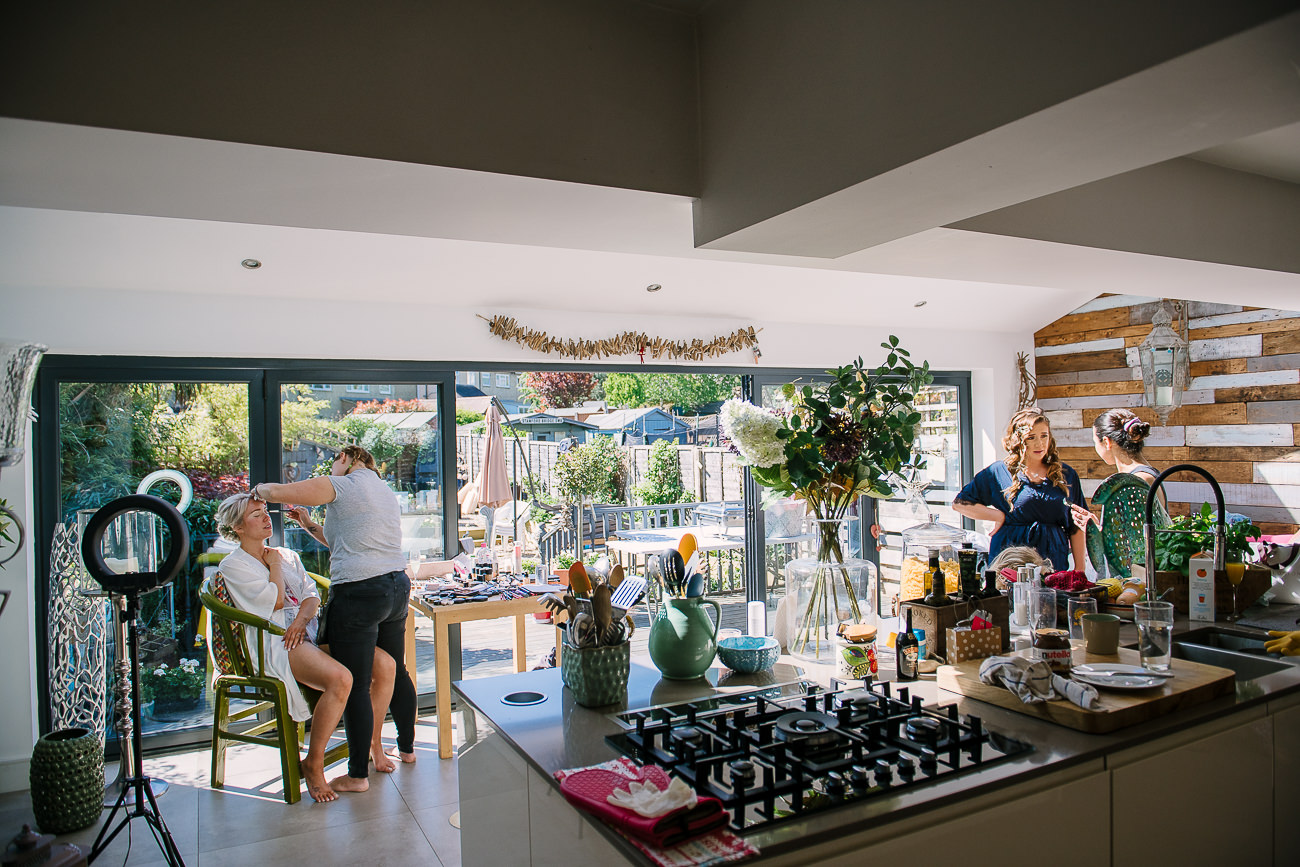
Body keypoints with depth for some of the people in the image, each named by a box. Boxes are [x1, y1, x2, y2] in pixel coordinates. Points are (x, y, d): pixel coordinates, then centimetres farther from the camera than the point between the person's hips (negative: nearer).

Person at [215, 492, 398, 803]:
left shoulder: (288, 555, 24)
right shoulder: (232, 565, 6)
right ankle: (313, 765, -16)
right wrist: (274, 564, 7)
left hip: (311, 631, 6)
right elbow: (275, 601, -7)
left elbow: (312, 595, 11)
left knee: (385, 664, -17)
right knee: (340, 678, -35)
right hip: (277, 642, -6)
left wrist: (302, 618, -10)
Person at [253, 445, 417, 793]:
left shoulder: (340, 485, -6)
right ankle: (406, 748, 34)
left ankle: (358, 775, 10)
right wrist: (309, 525, 27)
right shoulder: (385, 492, 20)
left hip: (359, 593, -9)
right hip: (398, 587, 9)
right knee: (395, 672, 20)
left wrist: (261, 488, 14)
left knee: (354, 686, 1)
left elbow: (278, 492, -8)